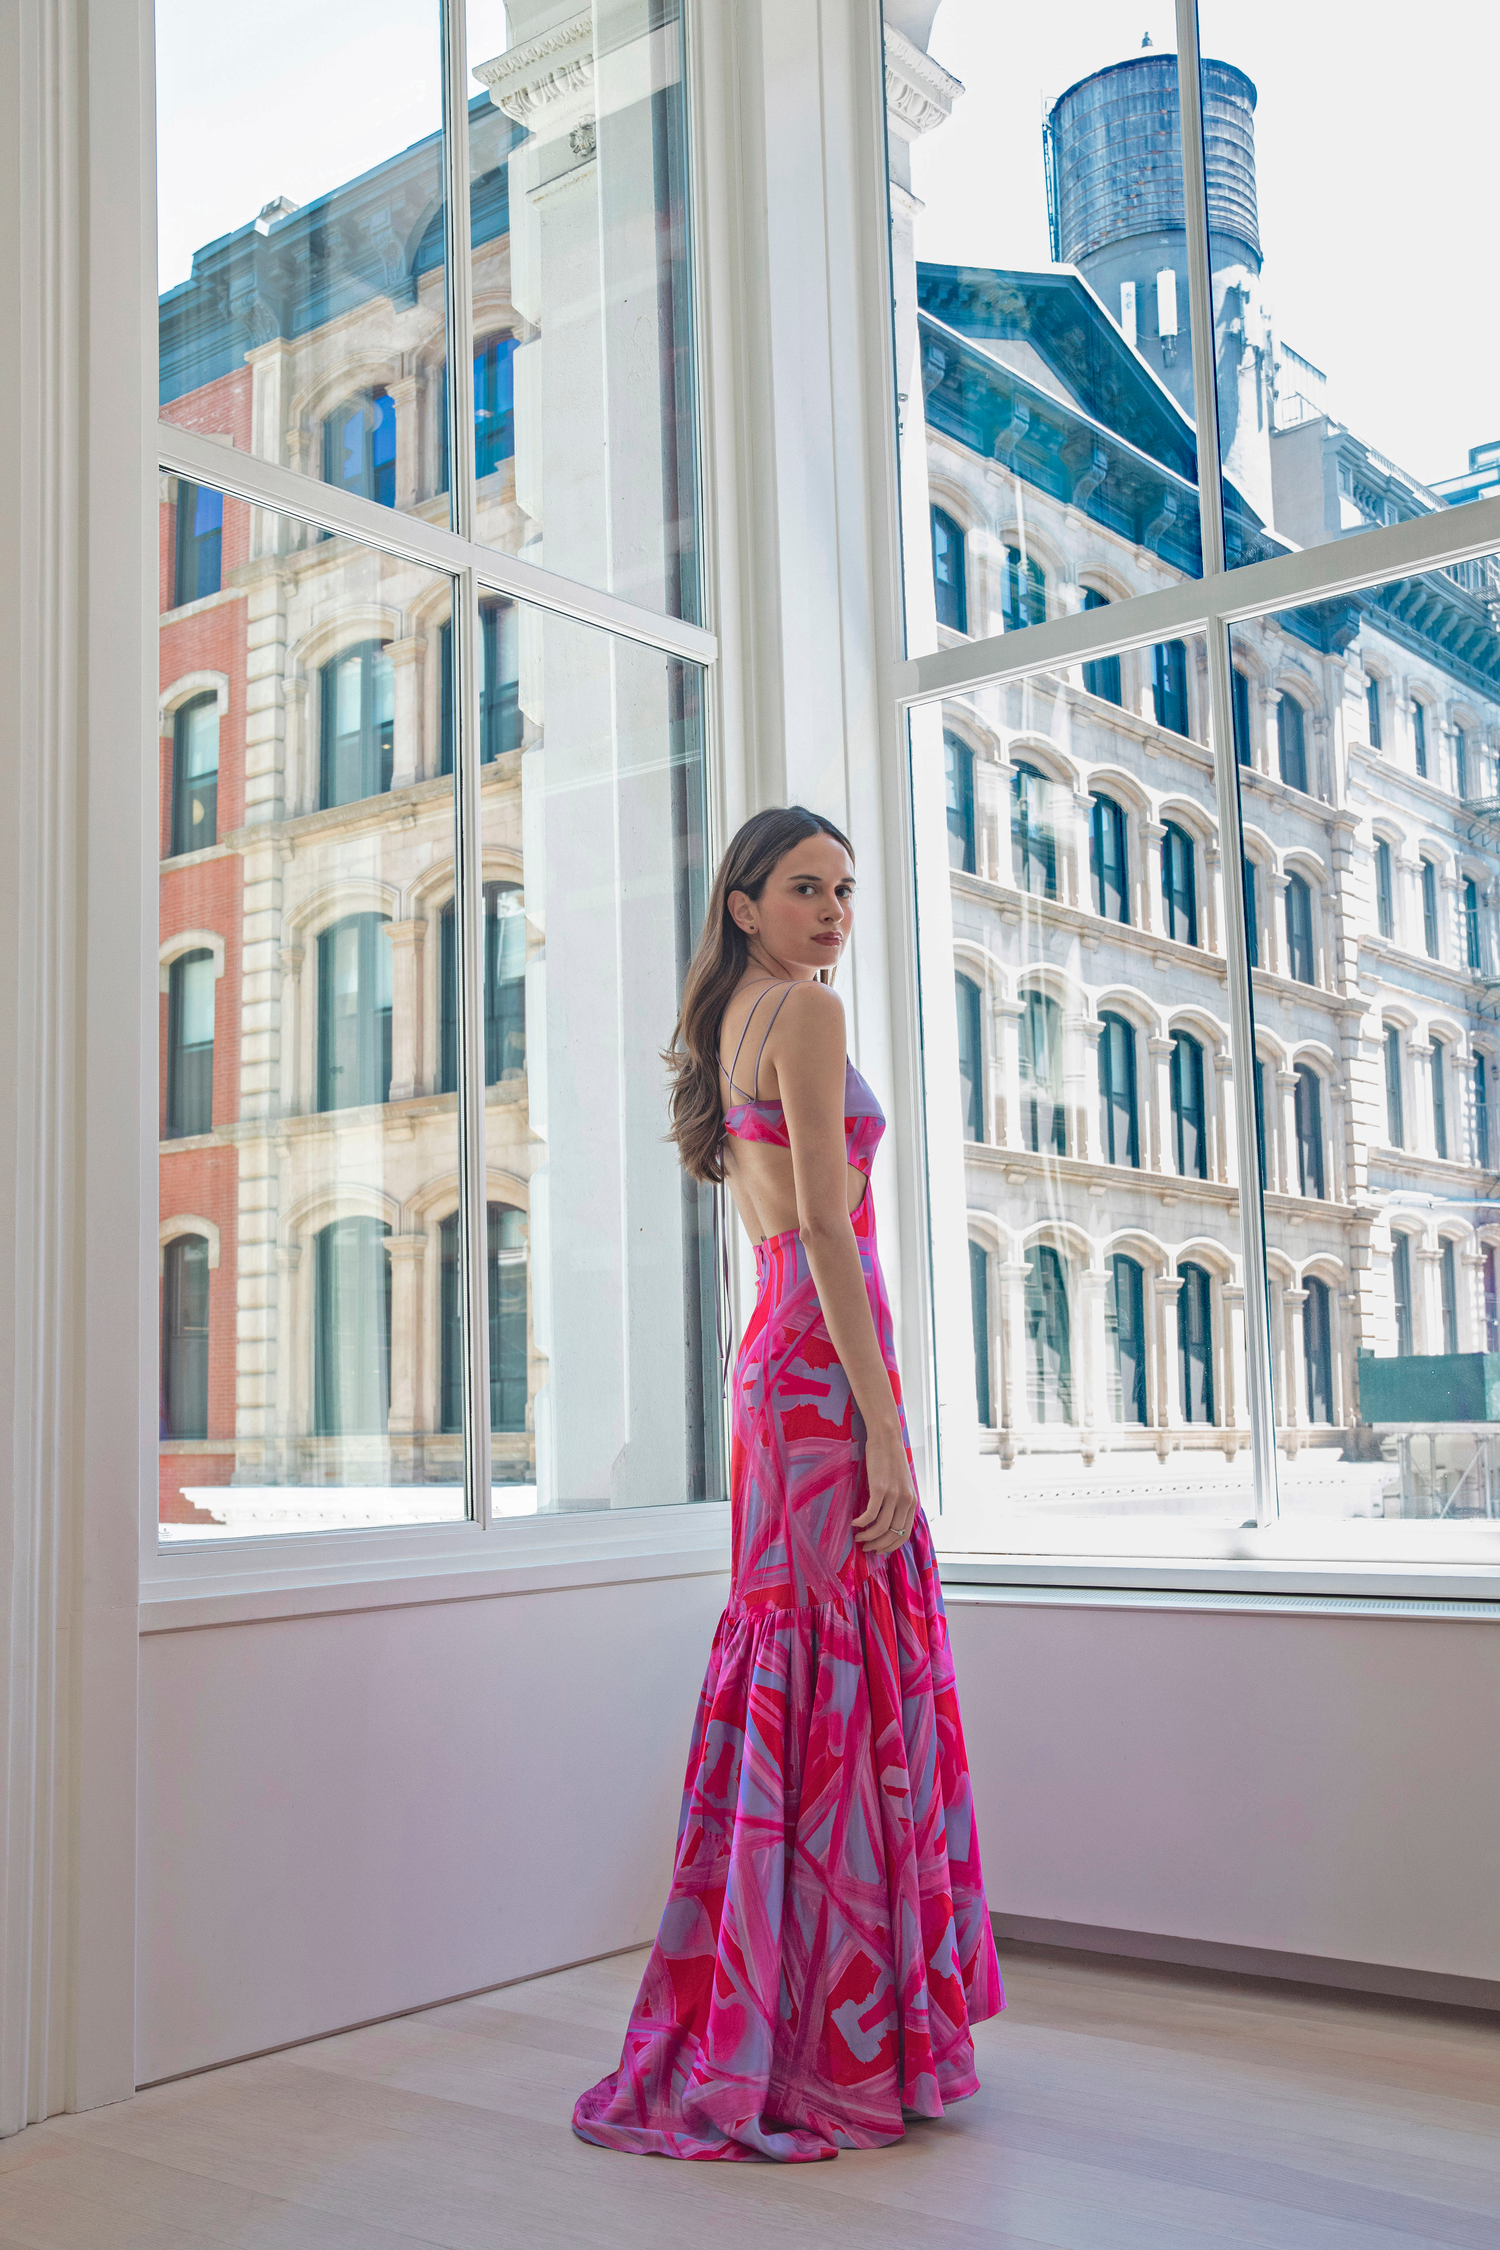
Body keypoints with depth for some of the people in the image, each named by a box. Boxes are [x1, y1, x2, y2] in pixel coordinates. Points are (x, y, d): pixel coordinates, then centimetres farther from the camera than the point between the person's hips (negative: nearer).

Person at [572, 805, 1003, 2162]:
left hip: (774, 1355, 10)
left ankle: (749, 2033, 21)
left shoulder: (735, 1026, 19)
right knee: (844, 1671, -6)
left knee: (787, 1666, 12)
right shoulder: (806, 1011, -9)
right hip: (829, 1358, -10)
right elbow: (826, 1228, -17)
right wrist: (885, 1427, -18)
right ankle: (831, 2053, 2)